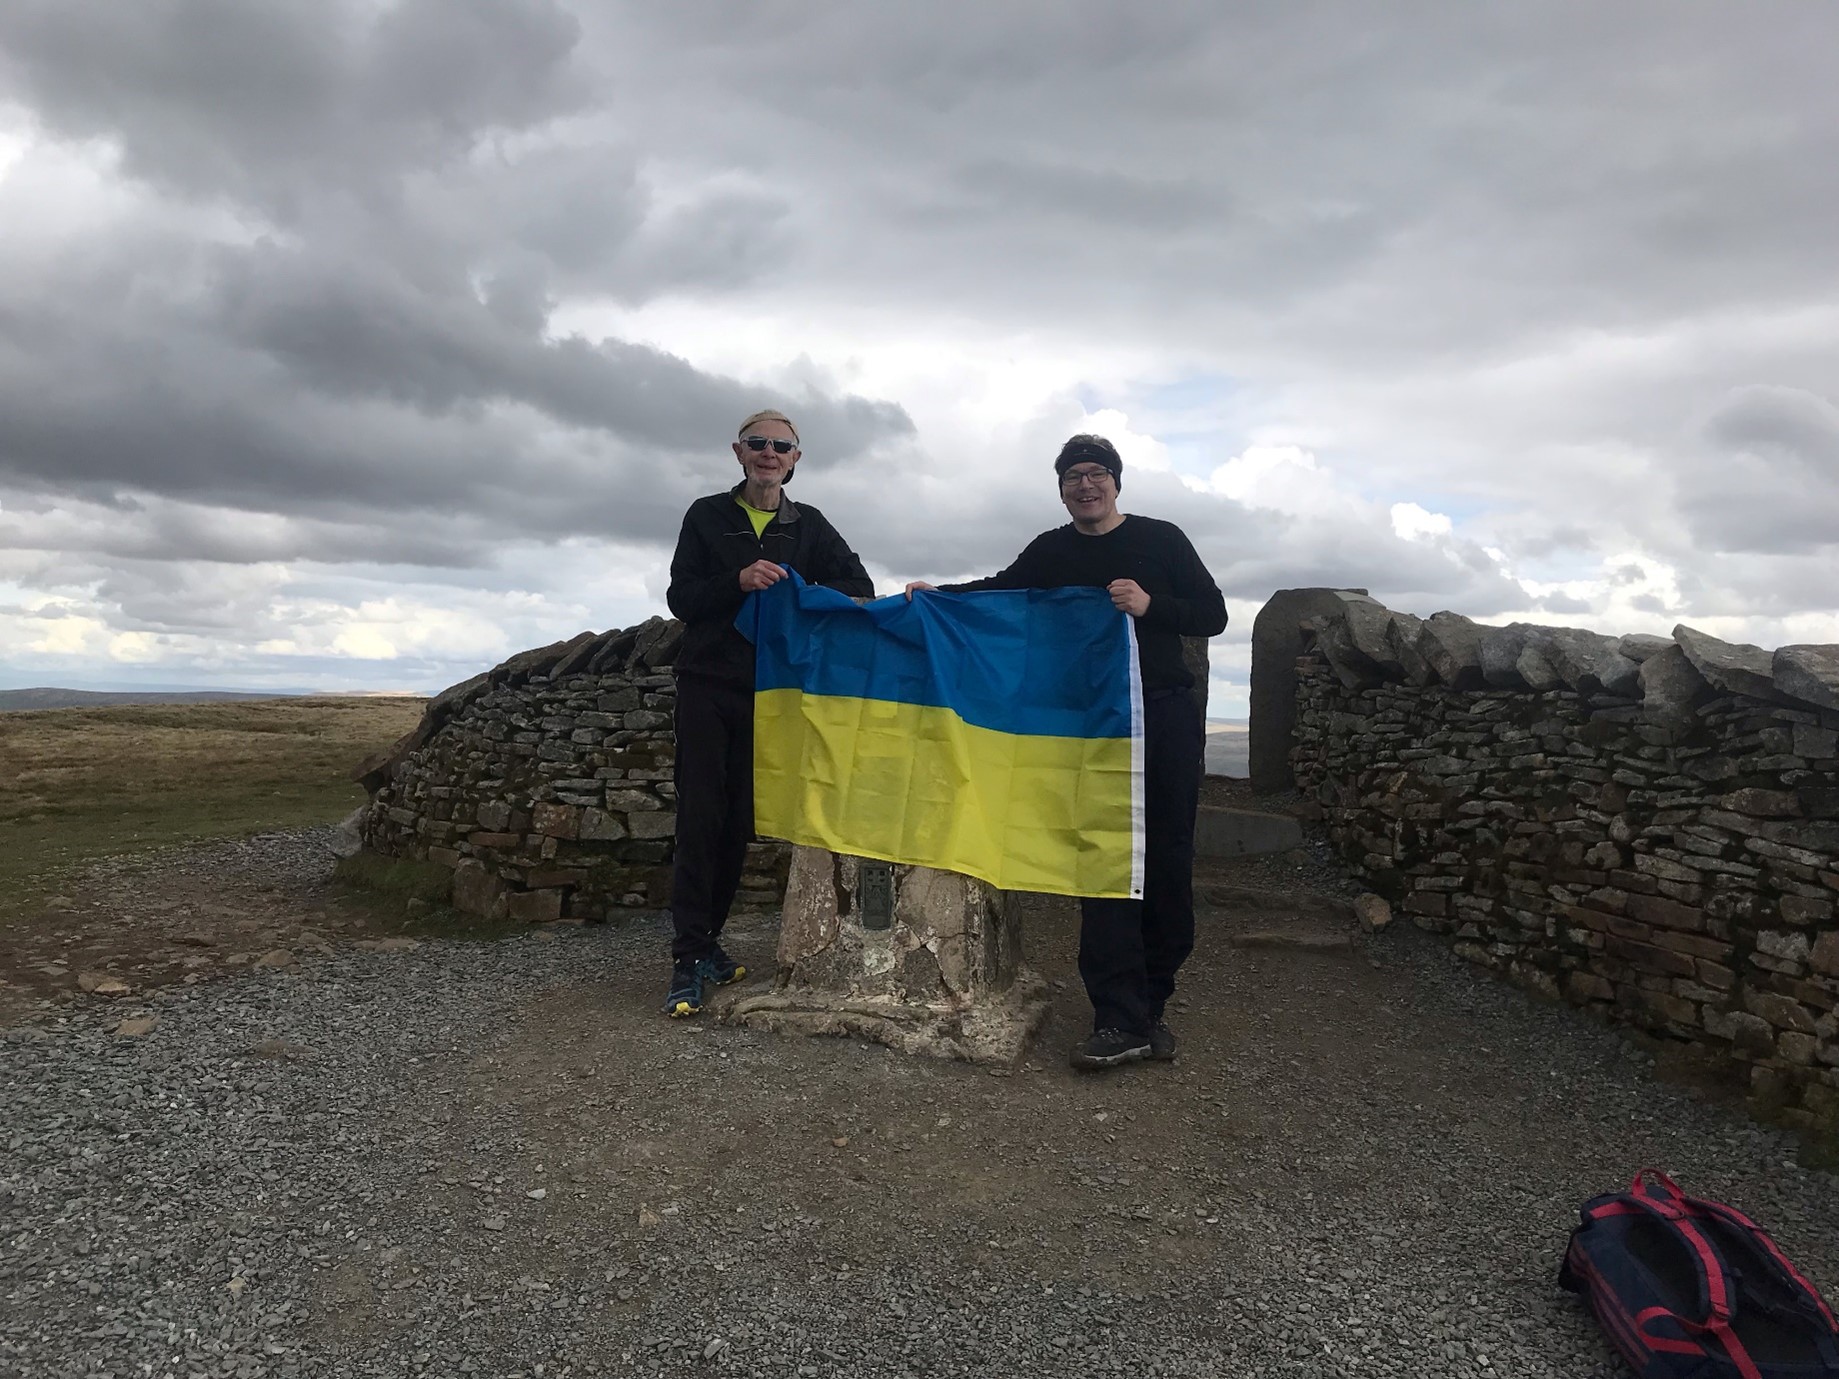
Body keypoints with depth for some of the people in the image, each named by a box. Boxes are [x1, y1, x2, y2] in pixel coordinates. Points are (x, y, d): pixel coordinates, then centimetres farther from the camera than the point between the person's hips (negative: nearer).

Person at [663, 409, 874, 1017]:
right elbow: (681, 598, -1)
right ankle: (688, 958, -5)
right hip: (707, 685, -2)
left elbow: (858, 588, 3)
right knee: (700, 818, -8)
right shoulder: (707, 516, 6)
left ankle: (707, 939, 18)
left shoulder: (808, 525, 11)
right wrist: (739, 581, -19)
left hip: (769, 689, 2)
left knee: (740, 820, 5)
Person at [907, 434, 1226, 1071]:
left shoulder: (1160, 539, 4)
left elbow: (1213, 614, 1)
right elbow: (1001, 590, 21)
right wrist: (937, 593, 5)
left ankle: (1150, 1004, 14)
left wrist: (1151, 605, -17)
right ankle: (1121, 1020, -8)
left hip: (1166, 716, -1)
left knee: (1167, 862, 1)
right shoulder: (1051, 552, 11)